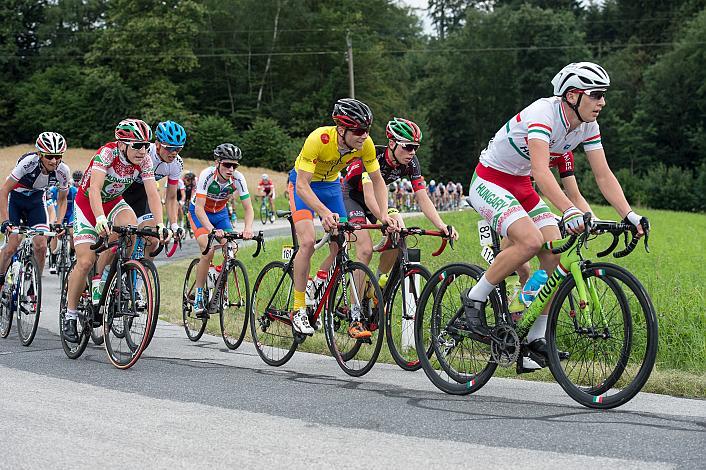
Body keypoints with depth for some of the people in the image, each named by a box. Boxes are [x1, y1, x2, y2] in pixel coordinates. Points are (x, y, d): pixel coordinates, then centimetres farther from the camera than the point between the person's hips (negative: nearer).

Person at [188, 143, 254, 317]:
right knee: (208, 250, -24)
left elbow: (248, 207, -20)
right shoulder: (207, 175, -32)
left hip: (220, 212, 4)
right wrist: (212, 230, -52)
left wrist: (248, 228, -40)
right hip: (199, 212, -4)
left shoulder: (238, 178, -22)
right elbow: (199, 208, -37)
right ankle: (198, 297, -13)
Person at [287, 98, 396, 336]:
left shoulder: (365, 144, -23)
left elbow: (377, 180, -11)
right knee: (308, 242, -22)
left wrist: (383, 214, -26)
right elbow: (302, 184, -37)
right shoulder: (319, 139, -37)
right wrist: (325, 213, -51)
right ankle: (298, 309, -12)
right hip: (304, 184, -5)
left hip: (331, 184, 5)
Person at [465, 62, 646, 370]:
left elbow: (604, 176, -3)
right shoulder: (543, 113, -29)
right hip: (489, 182, -8)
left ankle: (537, 337, 0)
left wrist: (629, 215, -16)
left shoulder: (587, 125, -5)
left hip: (520, 187, 8)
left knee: (556, 254, -9)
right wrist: (570, 211, -54)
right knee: (530, 241, -30)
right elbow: (541, 171, -42)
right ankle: (475, 298, -11)